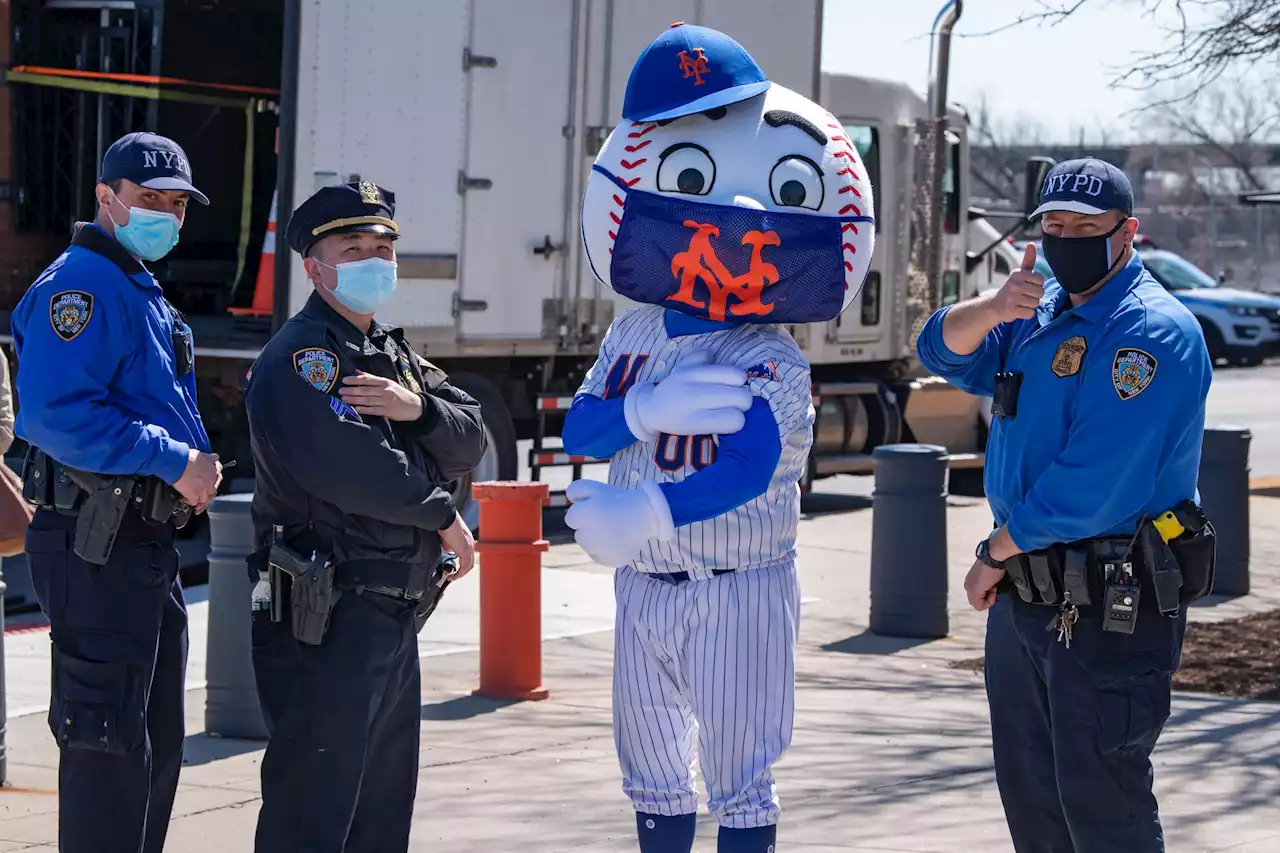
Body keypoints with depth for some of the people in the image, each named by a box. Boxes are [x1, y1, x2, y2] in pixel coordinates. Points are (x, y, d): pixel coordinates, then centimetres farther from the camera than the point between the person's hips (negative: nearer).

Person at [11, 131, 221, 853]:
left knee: (157, 744, 16)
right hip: (98, 549, -11)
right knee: (110, 745, -9)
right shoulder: (81, 285, -12)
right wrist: (173, 459, -22)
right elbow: (57, 414, -24)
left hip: (149, 545, 11)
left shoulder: (144, 295, 21)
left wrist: (196, 465, 9)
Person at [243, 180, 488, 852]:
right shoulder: (298, 359, -11)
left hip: (397, 618, 10)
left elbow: (470, 443, 9)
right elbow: (348, 469, -24)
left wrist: (417, 408, -12)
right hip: (328, 624, -10)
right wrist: (444, 518, -10)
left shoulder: (397, 356, 19)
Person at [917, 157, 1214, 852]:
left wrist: (995, 558, -12)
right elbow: (945, 351, 4)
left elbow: (1089, 486, -23)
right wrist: (993, 310, -18)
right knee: (1029, 794, 16)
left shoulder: (1152, 333, -16)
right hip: (1023, 598, 9)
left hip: (1109, 609, -9)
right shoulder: (1042, 309, 12)